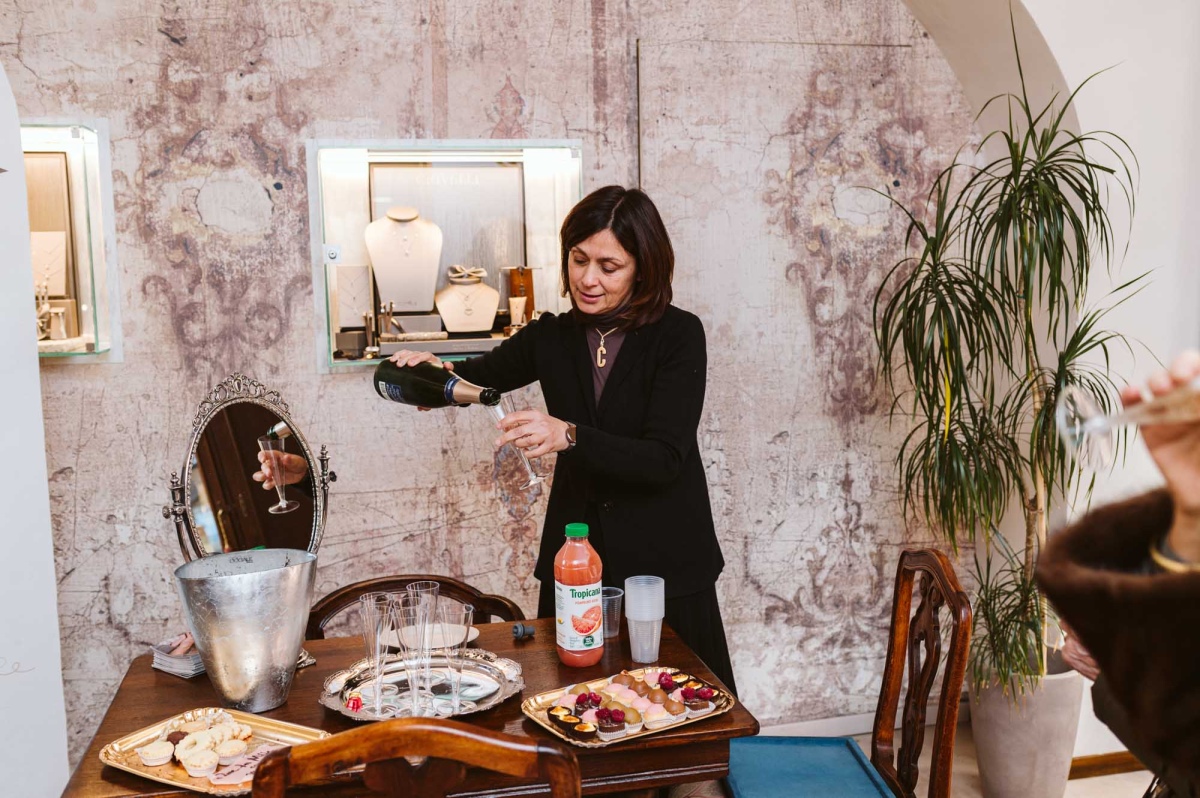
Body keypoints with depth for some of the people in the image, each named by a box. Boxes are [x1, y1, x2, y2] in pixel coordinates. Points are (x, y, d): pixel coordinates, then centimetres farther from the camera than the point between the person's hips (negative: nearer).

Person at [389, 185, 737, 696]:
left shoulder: (678, 335, -9)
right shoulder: (552, 337, 3)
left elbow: (665, 458, -18)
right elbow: (478, 377, 19)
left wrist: (569, 436, -32)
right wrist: (438, 372, -5)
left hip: (663, 561, -3)